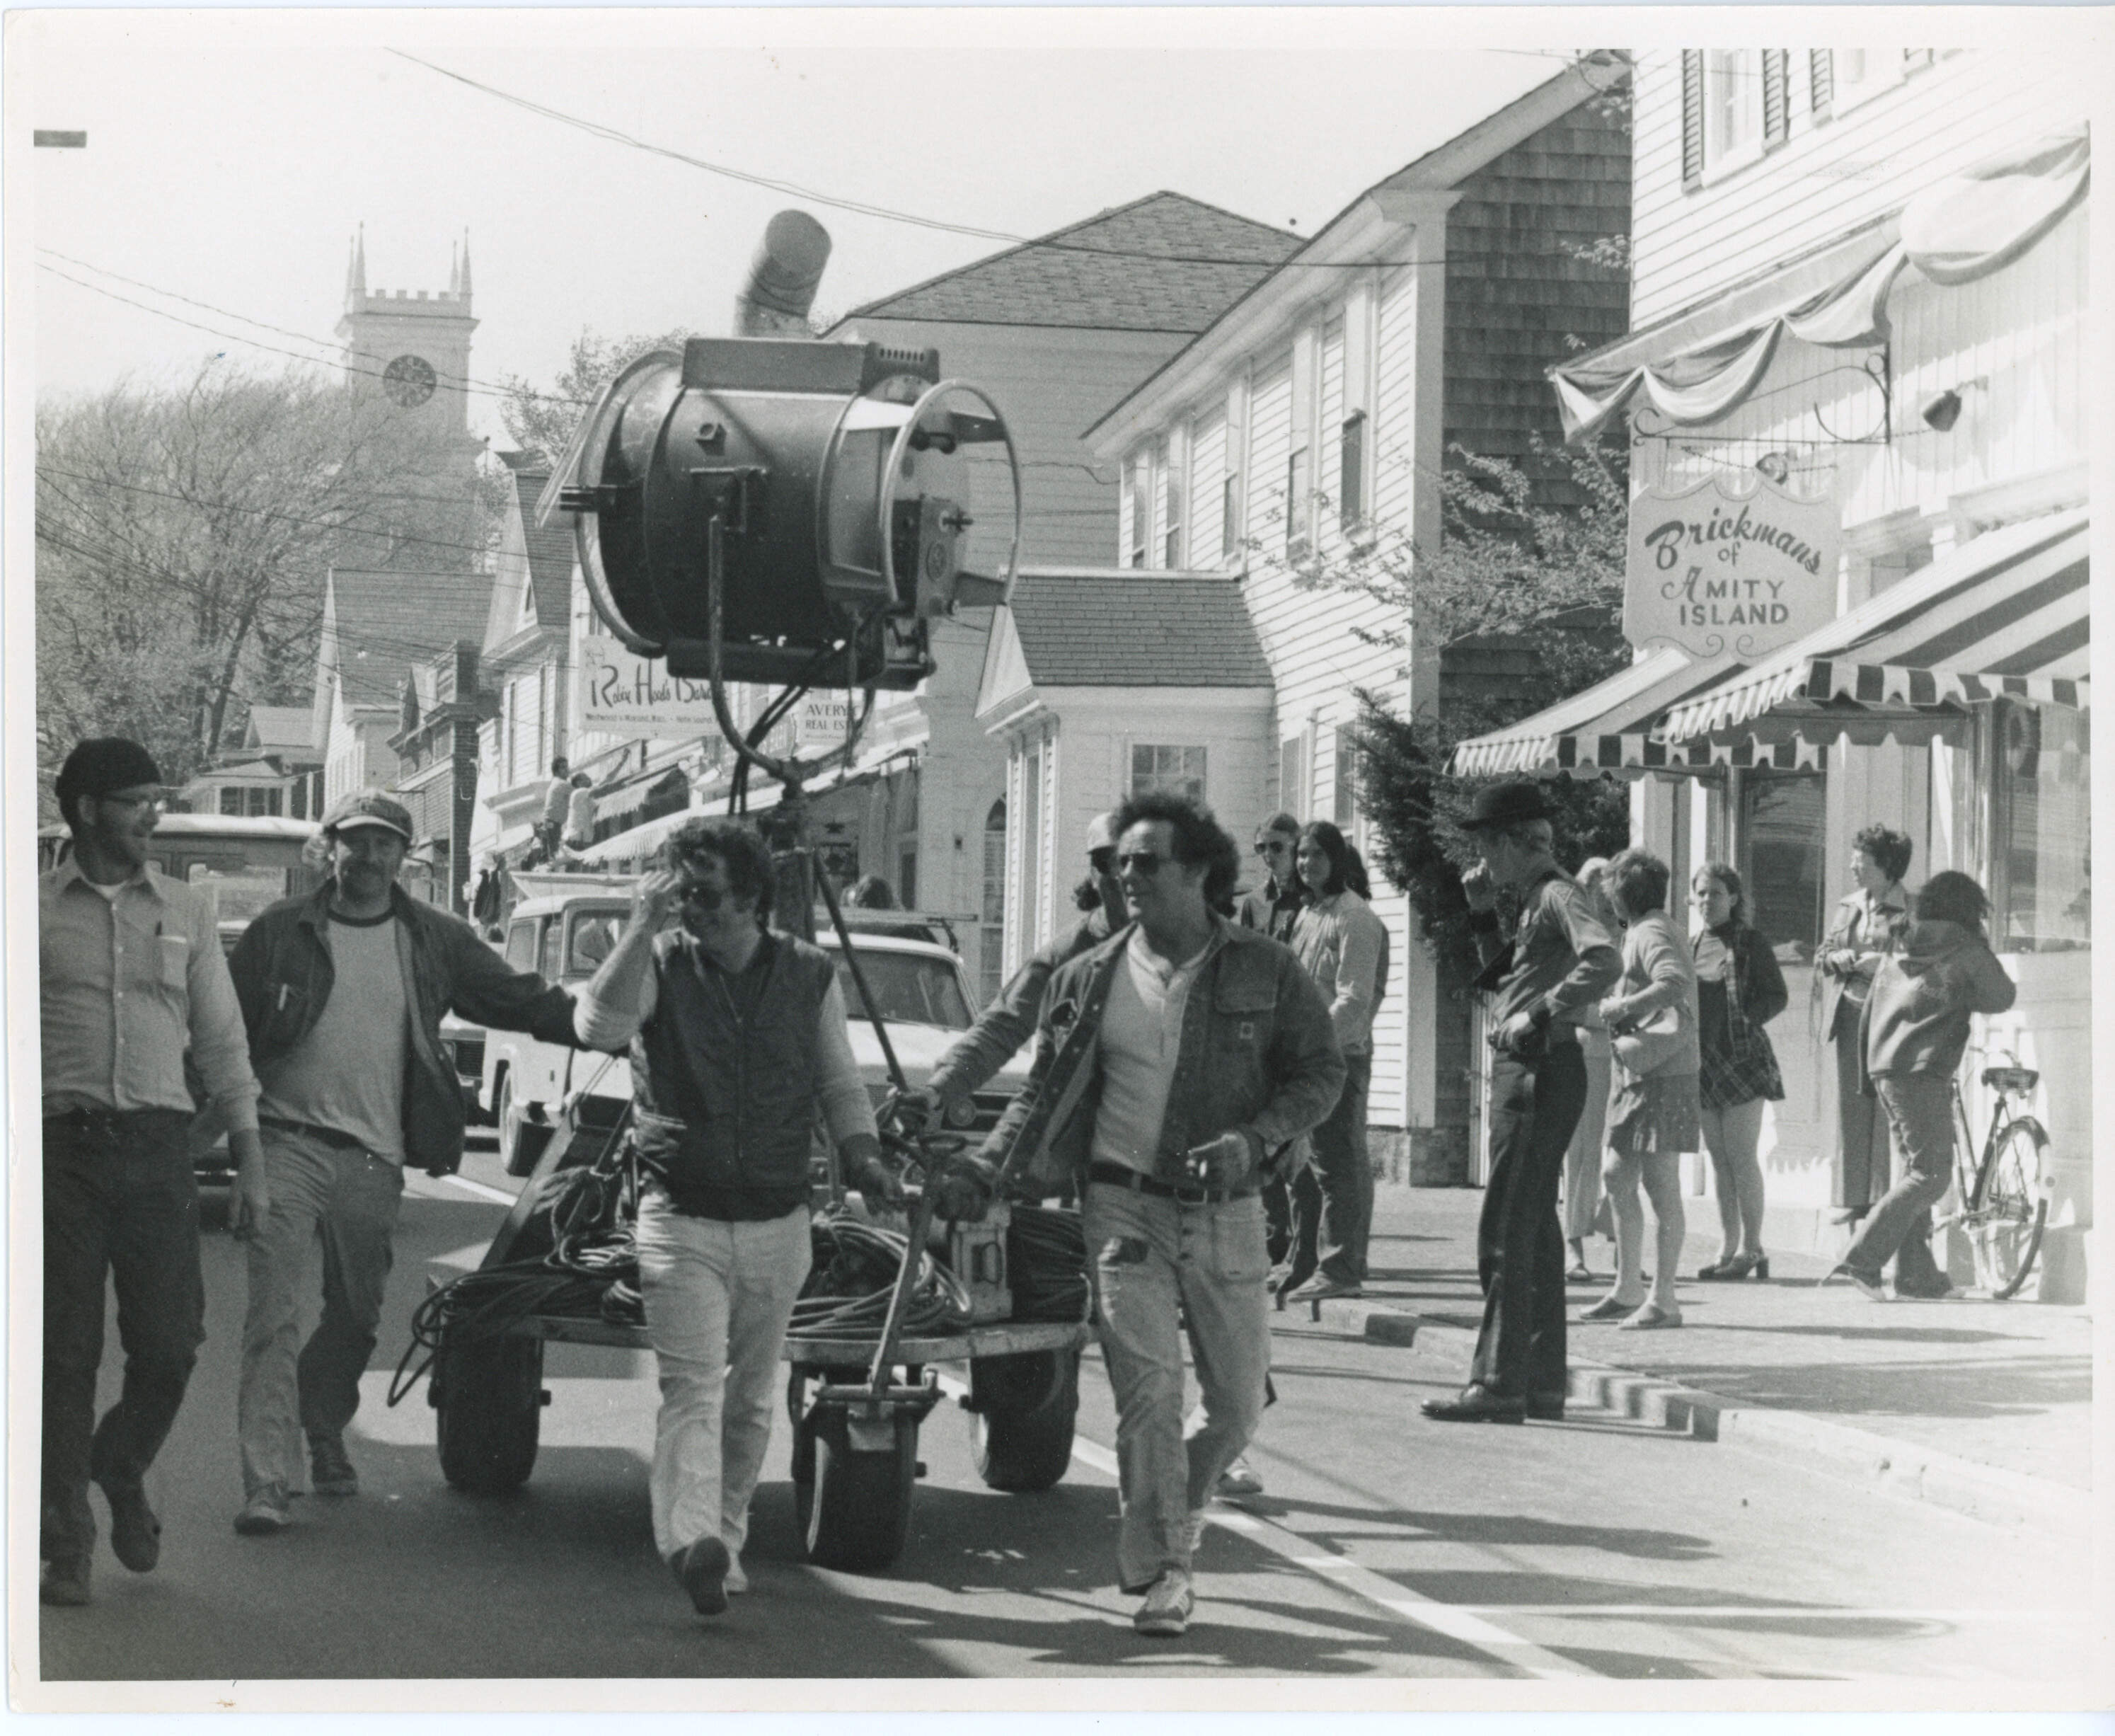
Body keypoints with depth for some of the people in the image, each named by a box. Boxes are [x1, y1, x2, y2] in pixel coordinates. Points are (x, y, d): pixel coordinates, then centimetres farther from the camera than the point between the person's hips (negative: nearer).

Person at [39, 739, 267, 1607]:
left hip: (158, 1146, 2)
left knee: (171, 1344, -3)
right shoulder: (35, 908, 4)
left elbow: (222, 1039, 14)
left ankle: (121, 1469, 27)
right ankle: (65, 1543, 7)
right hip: (62, 1146, -2)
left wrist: (250, 1156, 9)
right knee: (66, 1350, -2)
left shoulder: (184, 911, 12)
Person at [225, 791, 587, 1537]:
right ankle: (267, 1481, -14)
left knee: (356, 1314, 13)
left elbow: (522, 1000, 8)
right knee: (273, 1314, -12)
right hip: (289, 1139, -3)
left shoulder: (435, 941, 7)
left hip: (374, 1159, 3)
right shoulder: (283, 932, 2)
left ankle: (323, 1432, 40)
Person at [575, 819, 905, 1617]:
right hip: (681, 1218, -3)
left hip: (777, 1224, 3)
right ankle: (691, 1543, -30)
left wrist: (863, 1158, -2)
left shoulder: (810, 976, 6)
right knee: (693, 1390, -16)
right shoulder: (659, 965, -1)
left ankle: (724, 1543, 24)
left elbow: (840, 1083, 14)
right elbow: (599, 1026, -21)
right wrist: (644, 921, -23)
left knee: (751, 1398, 12)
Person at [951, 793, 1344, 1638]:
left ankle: (1166, 1521, 32)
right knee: (1148, 1389, -12)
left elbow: (1321, 1071, 4)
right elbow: (1045, 1094, 11)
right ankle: (1162, 1572, -5)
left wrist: (1253, 1139, -13)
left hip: (1226, 1215, 1)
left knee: (1239, 1402, 6)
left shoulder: (1266, 971, 0)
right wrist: (984, 1172, -2)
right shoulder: (1089, 979, 4)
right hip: (1125, 1206, -1)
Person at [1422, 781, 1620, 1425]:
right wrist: (1483, 915, 16)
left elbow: (1604, 960, -29)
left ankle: (1499, 1383, -8)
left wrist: (1541, 1015, -26)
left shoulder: (1559, 895, -12)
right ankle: (1542, 1380, 18)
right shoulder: (1536, 900, 17)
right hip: (1525, 1071, 10)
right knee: (1533, 1230, 13)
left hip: (1542, 1070, -10)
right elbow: (1502, 978, 27)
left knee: (1506, 1232, -9)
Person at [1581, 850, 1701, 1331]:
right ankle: (1628, 1288, 19)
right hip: (1638, 1075, 10)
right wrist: (1614, 1012, 15)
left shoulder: (1652, 934, -11)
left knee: (1660, 1183, -7)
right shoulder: (1640, 934, 20)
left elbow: (1674, 985, -29)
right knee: (1617, 1175, 12)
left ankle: (1662, 1298, -5)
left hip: (1662, 1071, -10)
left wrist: (1619, 1008, -22)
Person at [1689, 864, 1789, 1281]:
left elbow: (1777, 996, -3)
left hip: (1742, 1057, -6)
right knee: (1719, 1160, 8)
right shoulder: (1690, 948, 13)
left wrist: (1746, 1019, -16)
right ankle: (1728, 1248, 12)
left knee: (1742, 1157, -8)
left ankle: (1752, 1247, -4)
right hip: (1703, 1061, 6)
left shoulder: (1749, 944, -2)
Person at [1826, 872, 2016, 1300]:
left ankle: (1916, 1272, 14)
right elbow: (2001, 999, 8)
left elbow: (1867, 1017, 21)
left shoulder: (1898, 951, 17)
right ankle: (1861, 1261, -16)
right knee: (1931, 1176, -7)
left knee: (1914, 1169, 15)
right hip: (1924, 1072, -8)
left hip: (1883, 1068, 8)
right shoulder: (1967, 949, -3)